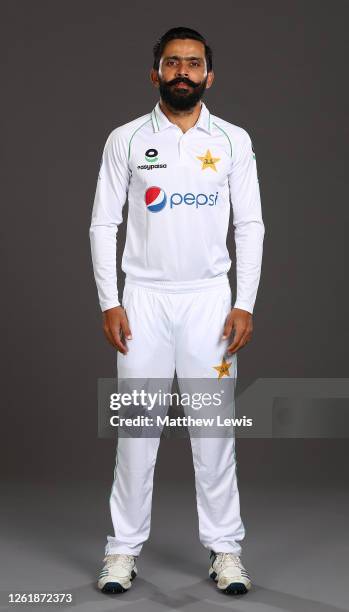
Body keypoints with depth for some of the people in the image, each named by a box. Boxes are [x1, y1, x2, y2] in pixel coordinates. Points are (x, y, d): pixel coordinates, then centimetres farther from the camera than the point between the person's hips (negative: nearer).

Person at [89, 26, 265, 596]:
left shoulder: (234, 140, 3)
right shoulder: (125, 139, 2)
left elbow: (250, 225, 3)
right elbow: (104, 224, 2)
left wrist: (245, 305, -5)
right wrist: (109, 303, -5)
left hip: (210, 299, 0)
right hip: (143, 299, 0)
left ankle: (224, 547, 13)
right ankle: (125, 547, 13)